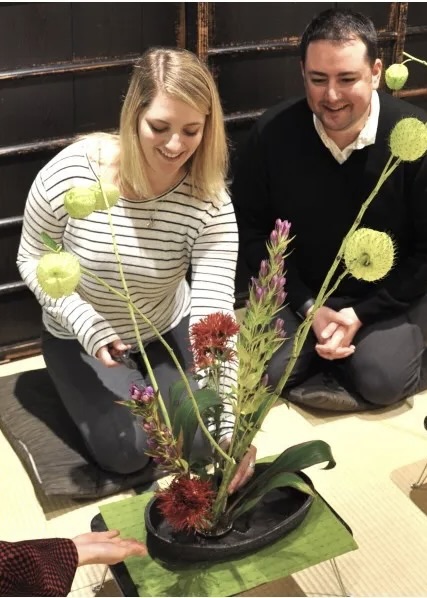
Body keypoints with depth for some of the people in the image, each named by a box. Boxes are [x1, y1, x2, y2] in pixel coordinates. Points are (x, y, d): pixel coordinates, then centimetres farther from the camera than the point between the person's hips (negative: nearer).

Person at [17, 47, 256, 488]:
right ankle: (81, 391, 22)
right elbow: (33, 261, -11)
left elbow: (214, 310, -30)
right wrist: (85, 323, -28)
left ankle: (144, 385, 29)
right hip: (80, 339, -1)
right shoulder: (68, 173, -27)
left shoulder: (210, 202, -25)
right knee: (125, 453, -11)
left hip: (168, 331, 2)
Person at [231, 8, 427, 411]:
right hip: (301, 291, 2)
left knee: (380, 380, -23)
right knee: (268, 372, -19)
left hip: (391, 295, -1)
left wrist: (361, 315, -17)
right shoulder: (272, 133, -15)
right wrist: (307, 306, -14)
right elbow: (250, 229, -5)